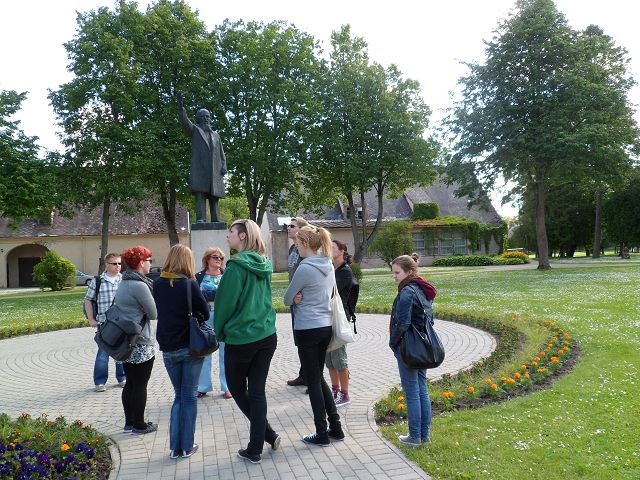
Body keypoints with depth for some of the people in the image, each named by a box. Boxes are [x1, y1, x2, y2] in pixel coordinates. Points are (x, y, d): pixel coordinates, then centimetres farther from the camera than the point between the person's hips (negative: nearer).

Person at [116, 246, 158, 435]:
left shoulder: (123, 283, 10)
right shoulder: (139, 285, -19)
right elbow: (154, 314, -14)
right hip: (141, 343, -9)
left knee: (130, 383, 16)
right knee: (140, 385, 2)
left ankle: (129, 422, 25)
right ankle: (139, 425, 12)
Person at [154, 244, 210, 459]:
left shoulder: (158, 284, 1)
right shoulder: (189, 284, -12)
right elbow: (205, 313, -6)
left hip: (168, 349, 4)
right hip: (191, 346, -3)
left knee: (179, 395, 17)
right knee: (189, 396, 8)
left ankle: (175, 447, 15)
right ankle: (186, 447, 12)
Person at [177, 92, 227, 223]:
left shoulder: (216, 135, 26)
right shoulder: (195, 130, 15)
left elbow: (221, 154, 23)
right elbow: (184, 121, -4)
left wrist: (224, 166, 4)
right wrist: (180, 106, -21)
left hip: (214, 171, 4)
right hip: (199, 168, -4)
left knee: (214, 197, 1)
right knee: (200, 194, -15)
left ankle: (216, 221, -1)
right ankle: (200, 219, -21)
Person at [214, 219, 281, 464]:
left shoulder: (237, 265, -15)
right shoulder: (265, 264, 6)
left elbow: (225, 303, -12)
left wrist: (219, 332, 3)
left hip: (240, 338, -6)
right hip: (267, 335, 6)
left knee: (237, 389, 15)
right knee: (257, 391, 10)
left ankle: (269, 435, 13)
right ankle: (255, 448, 14)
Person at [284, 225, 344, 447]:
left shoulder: (305, 268, -18)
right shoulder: (329, 265, 6)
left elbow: (287, 299, -9)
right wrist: (301, 297, -1)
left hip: (307, 329, -8)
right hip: (326, 326, 8)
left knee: (313, 380, 4)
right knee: (319, 377, 18)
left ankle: (322, 433, 14)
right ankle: (335, 427, 22)